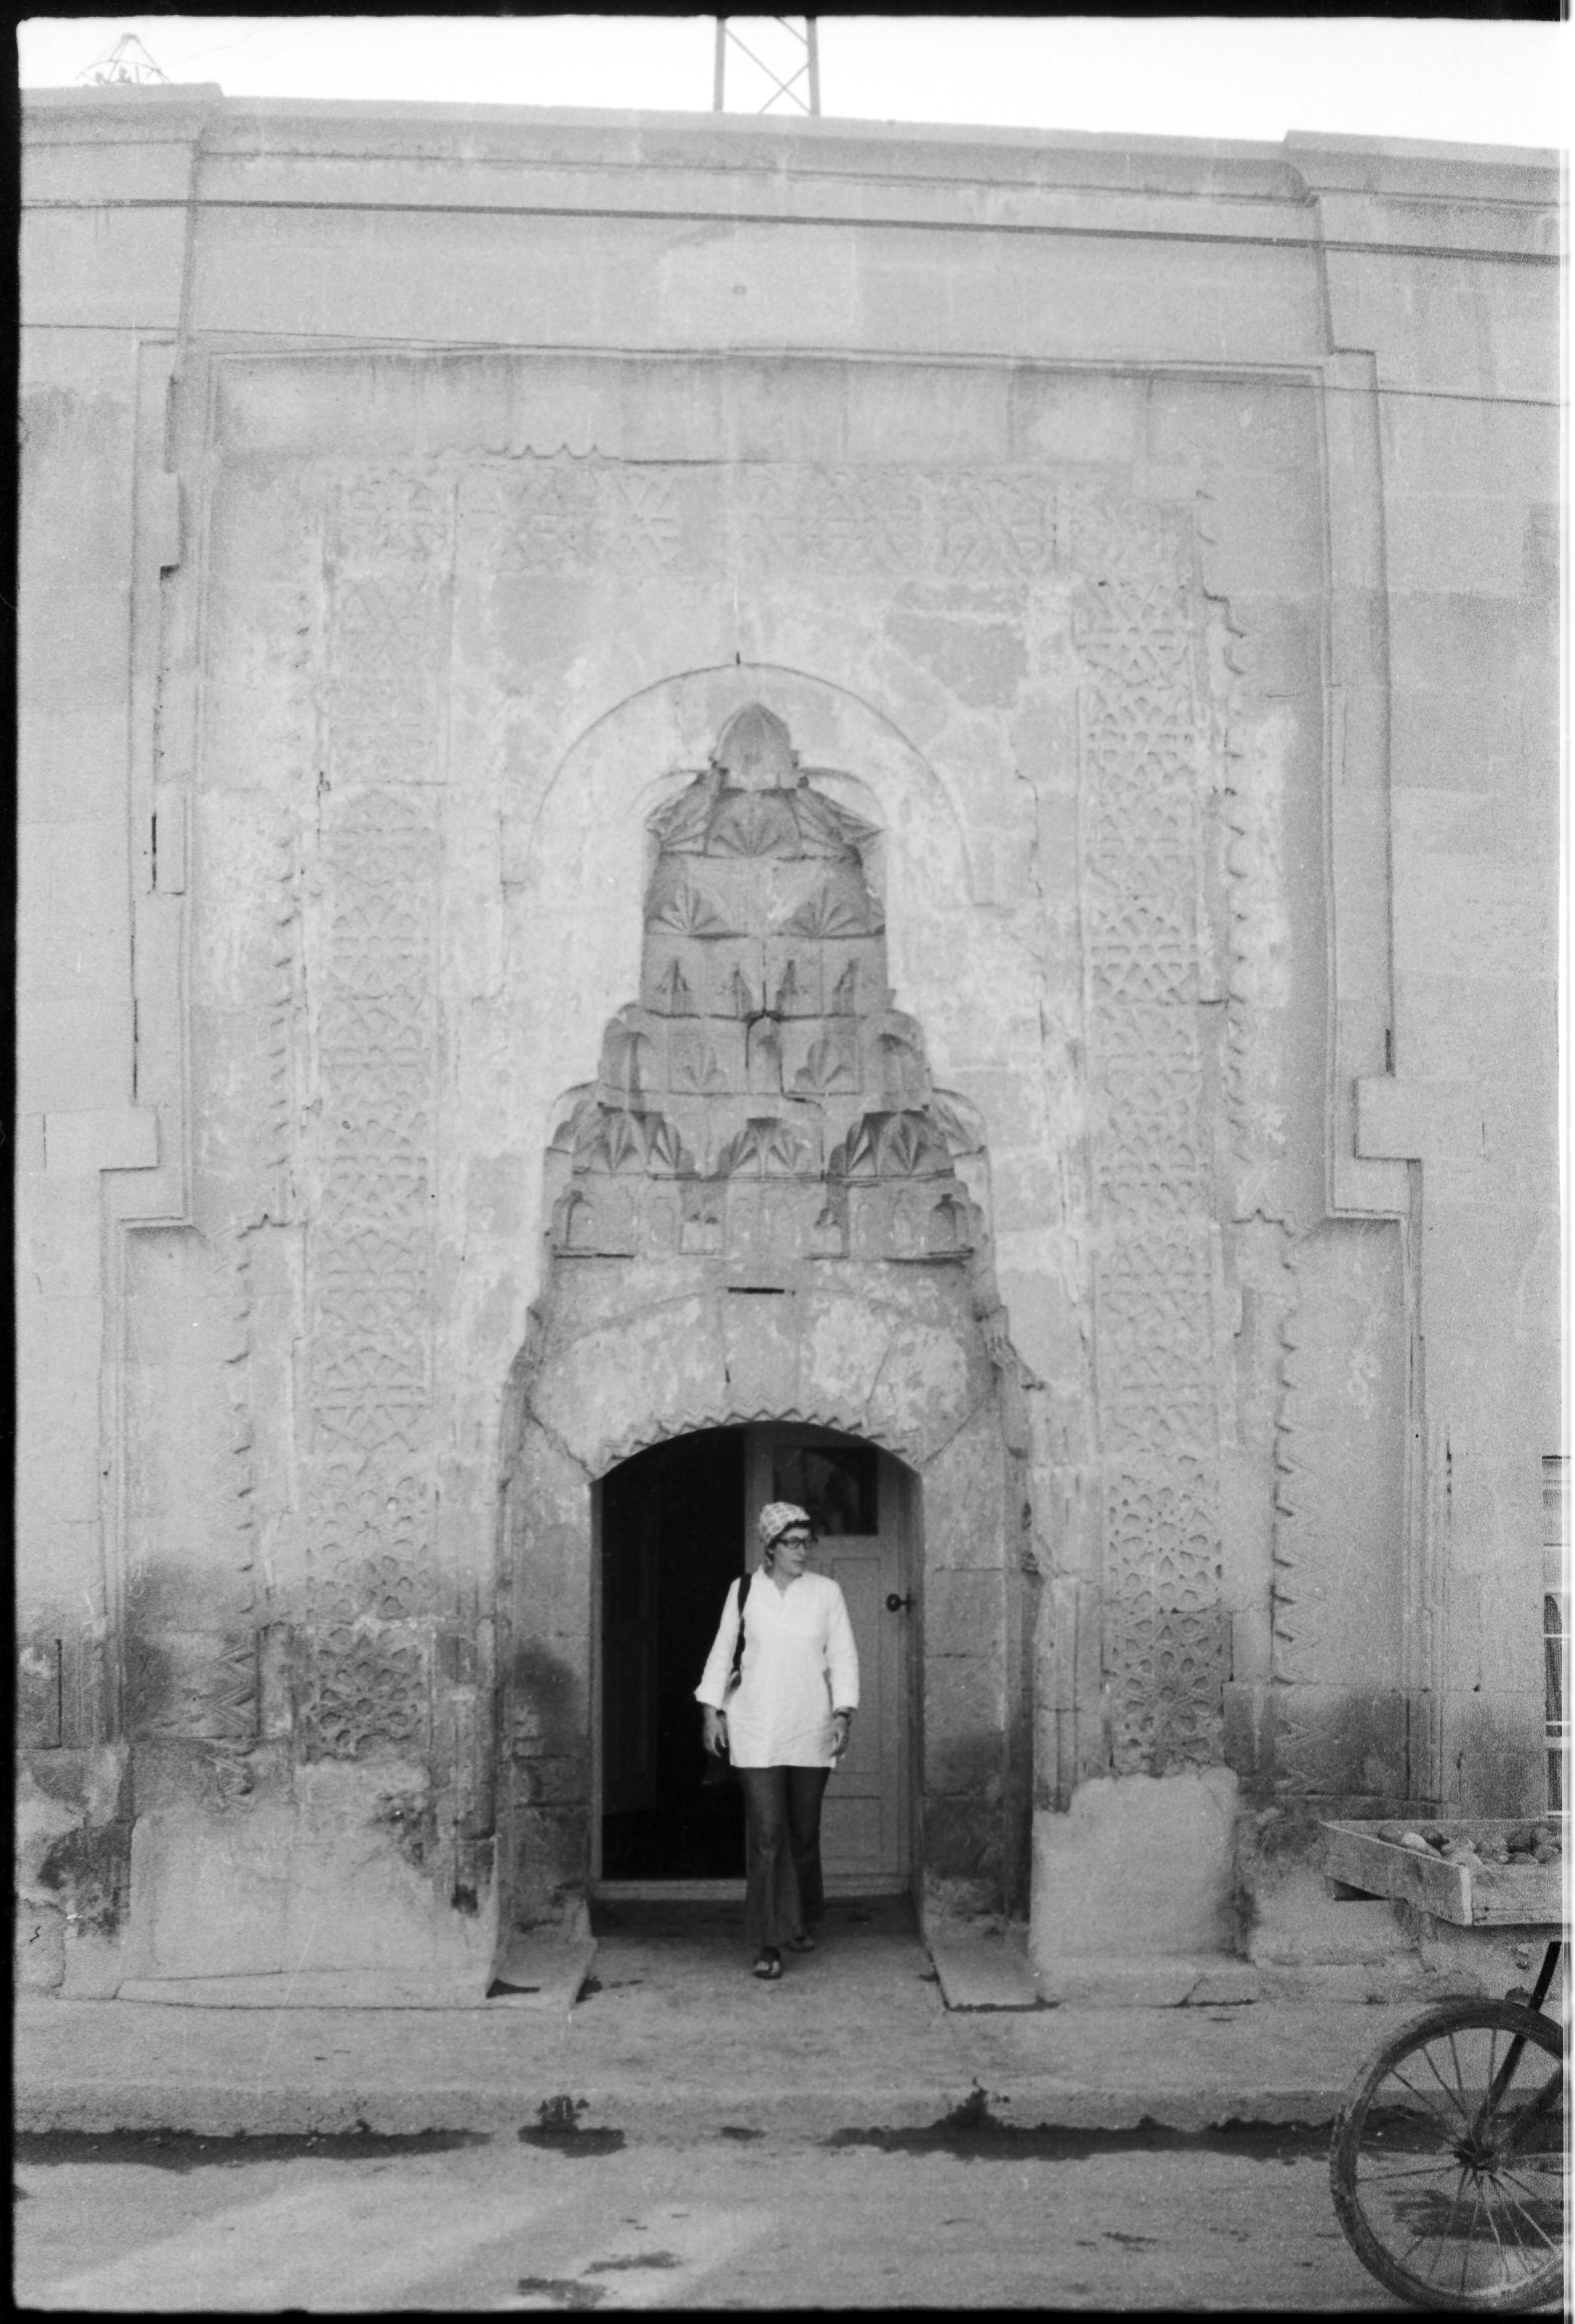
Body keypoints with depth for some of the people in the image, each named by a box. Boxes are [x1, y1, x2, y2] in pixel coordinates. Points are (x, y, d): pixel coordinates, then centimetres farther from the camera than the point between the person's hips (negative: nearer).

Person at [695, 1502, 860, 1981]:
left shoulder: (826, 1593, 1)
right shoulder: (744, 1591, 1)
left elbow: (843, 1658, 2)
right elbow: (722, 1654, 7)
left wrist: (843, 1715, -7)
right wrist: (713, 1712, 3)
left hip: (810, 1730, 1)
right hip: (755, 1731, -1)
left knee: (804, 1831, 10)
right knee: (766, 1834, -8)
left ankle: (801, 1922, 32)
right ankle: (767, 1944, -4)